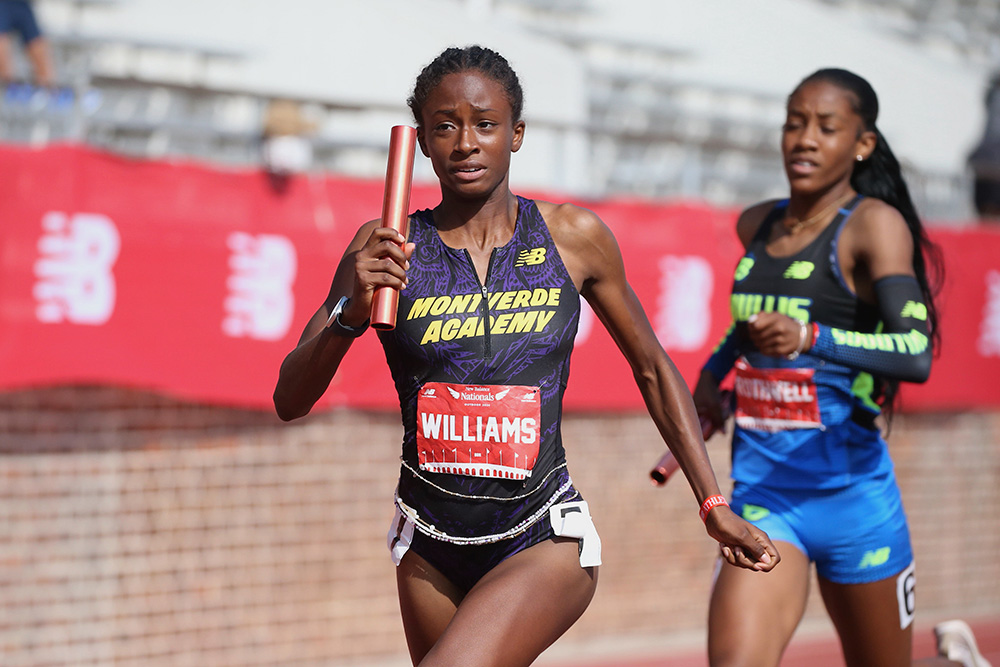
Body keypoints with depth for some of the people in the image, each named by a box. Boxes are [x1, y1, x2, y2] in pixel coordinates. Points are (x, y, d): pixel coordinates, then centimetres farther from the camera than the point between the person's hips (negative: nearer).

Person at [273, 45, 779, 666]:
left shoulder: (574, 237, -3)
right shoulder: (385, 249, -3)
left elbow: (652, 368, 11)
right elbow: (290, 400, -5)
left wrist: (714, 505, 9)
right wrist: (350, 315, -24)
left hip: (545, 543, -3)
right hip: (432, 546, 3)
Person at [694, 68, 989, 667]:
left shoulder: (875, 224, -9)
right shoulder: (756, 225, 10)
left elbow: (916, 354, -25)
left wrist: (809, 339, -39)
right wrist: (711, 375, 19)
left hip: (850, 489, -4)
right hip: (761, 489, 4)